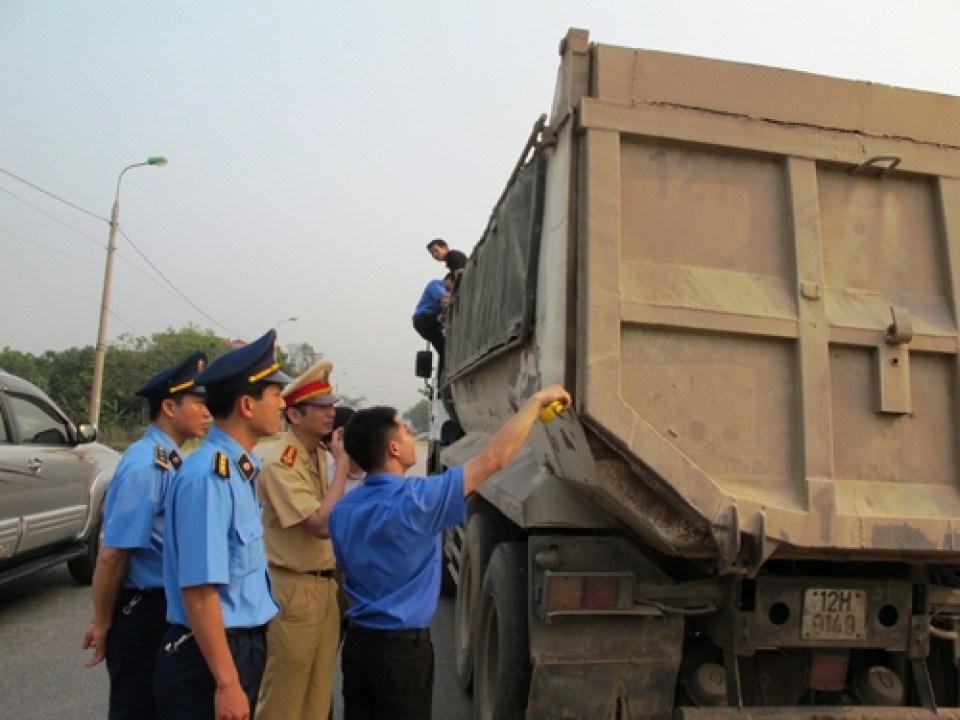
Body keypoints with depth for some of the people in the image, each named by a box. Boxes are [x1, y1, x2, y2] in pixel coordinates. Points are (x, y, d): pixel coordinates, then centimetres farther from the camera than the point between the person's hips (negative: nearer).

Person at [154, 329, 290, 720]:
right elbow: (199, 591, -25)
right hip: (210, 655, -9)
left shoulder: (238, 469, 4)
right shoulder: (209, 476, -24)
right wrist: (226, 682, -20)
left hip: (244, 644, 9)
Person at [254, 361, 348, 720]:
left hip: (325, 584, 8)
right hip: (295, 589, -8)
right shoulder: (280, 464, -19)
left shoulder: (320, 454, 7)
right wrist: (342, 463, -23)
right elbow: (321, 525, -26)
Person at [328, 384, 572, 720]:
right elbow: (494, 457, -23)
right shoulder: (415, 498, -24)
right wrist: (536, 401, -15)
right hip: (402, 646, -7)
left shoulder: (342, 510, -2)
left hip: (358, 639, 7)